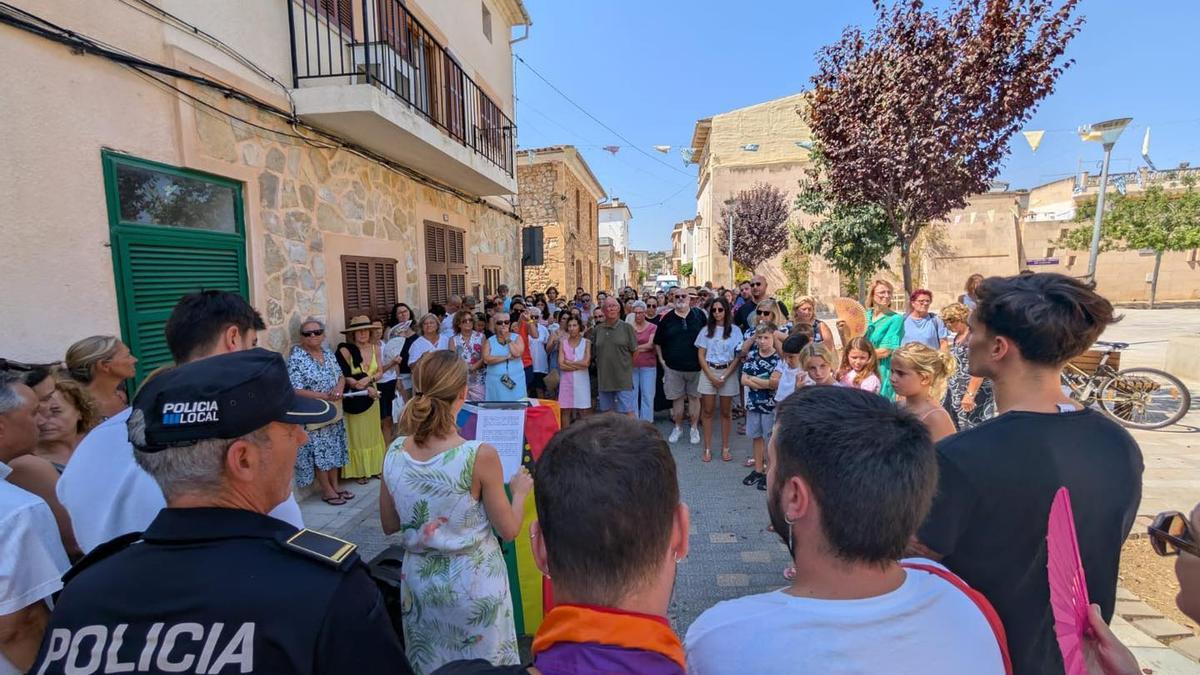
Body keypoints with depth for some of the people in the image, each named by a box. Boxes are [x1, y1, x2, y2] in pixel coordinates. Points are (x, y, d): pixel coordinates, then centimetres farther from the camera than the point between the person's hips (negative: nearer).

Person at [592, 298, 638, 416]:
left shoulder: (627, 327, -2)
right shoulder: (597, 330, 7)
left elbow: (635, 351, 2)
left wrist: (626, 365, 4)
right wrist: (603, 364, 8)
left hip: (623, 378, -4)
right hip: (604, 378, 4)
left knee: (628, 411, -3)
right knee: (606, 411, 13)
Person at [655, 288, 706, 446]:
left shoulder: (699, 315, 1)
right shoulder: (666, 318, 1)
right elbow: (657, 342, 9)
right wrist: (662, 360, 4)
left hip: (695, 366, 0)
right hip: (673, 367, 0)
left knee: (694, 397, 9)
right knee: (677, 398, 8)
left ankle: (694, 428, 22)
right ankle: (678, 428, 24)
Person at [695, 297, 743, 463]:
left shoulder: (735, 330, 0)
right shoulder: (706, 330, 5)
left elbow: (738, 357, -3)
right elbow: (701, 356, 3)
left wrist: (724, 376, -11)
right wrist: (712, 376, -8)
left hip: (728, 372, -1)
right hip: (708, 372, 1)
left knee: (726, 412, 6)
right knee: (707, 411, 3)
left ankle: (725, 448, 17)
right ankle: (707, 449, 9)